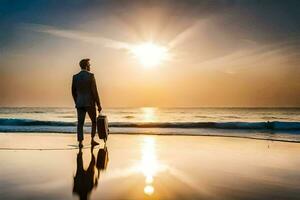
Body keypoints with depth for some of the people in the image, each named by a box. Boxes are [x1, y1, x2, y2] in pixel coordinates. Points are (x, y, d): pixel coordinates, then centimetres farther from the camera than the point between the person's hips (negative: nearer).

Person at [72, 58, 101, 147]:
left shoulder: (75, 77, 5)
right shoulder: (91, 75, -9)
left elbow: (73, 92, 10)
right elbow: (94, 91, -12)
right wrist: (98, 104, -7)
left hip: (79, 104, 4)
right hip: (90, 103, -3)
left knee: (80, 123, 4)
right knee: (94, 121, 14)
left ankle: (80, 142, -3)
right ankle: (92, 140, 10)